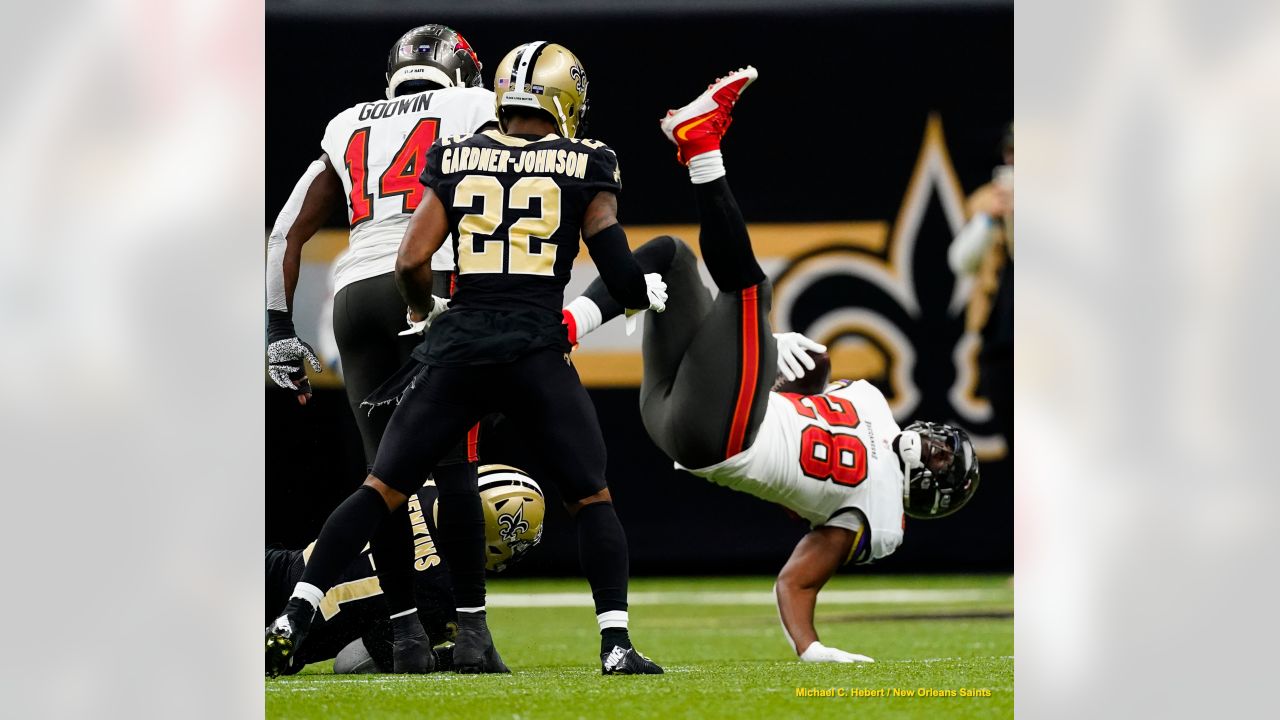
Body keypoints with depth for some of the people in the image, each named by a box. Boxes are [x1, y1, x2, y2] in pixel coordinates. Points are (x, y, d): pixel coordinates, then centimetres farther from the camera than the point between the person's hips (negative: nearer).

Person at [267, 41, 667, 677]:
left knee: (383, 488, 7)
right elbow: (611, 256, 0)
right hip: (538, 349, -2)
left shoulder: (455, 159, 10)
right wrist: (645, 293, 22)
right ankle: (615, 642, -2)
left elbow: (412, 262, 5)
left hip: (458, 341, 2)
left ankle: (295, 617, -3)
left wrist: (426, 310, 25)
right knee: (590, 498, 11)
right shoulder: (584, 165, 5)